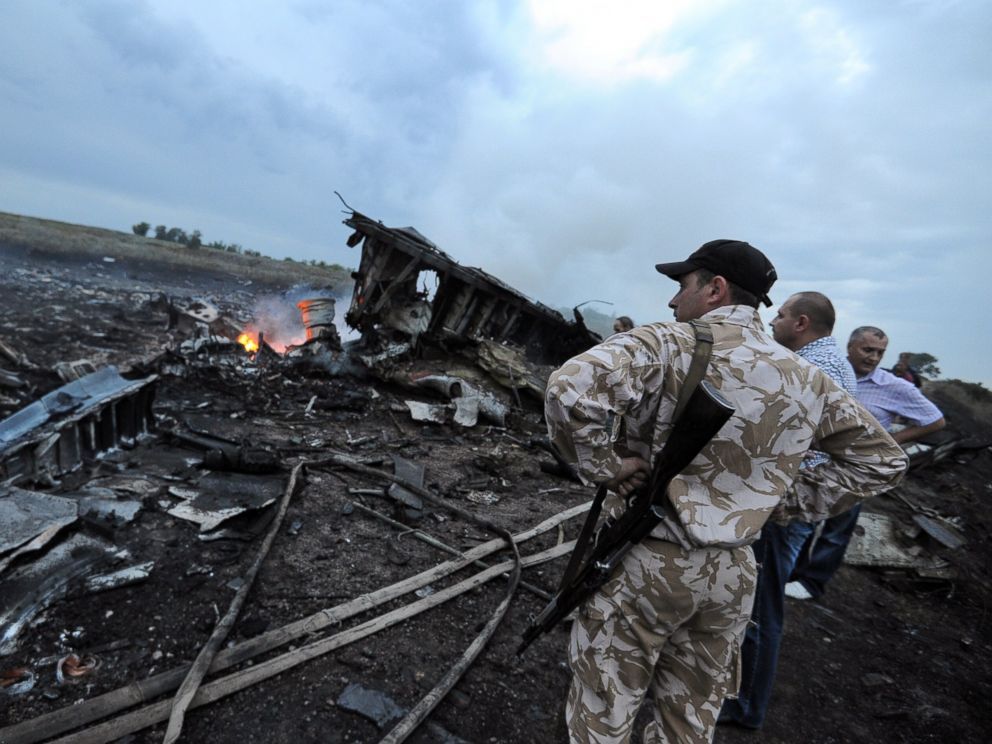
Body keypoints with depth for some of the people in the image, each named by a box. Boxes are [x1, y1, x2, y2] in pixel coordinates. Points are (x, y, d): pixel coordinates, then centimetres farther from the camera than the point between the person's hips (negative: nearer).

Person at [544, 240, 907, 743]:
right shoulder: (807, 379, 4)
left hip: (644, 562, -5)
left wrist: (602, 465, -17)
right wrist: (792, 500, 9)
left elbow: (571, 387, -32)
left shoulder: (668, 344, -16)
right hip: (734, 572, 6)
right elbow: (882, 458, 15)